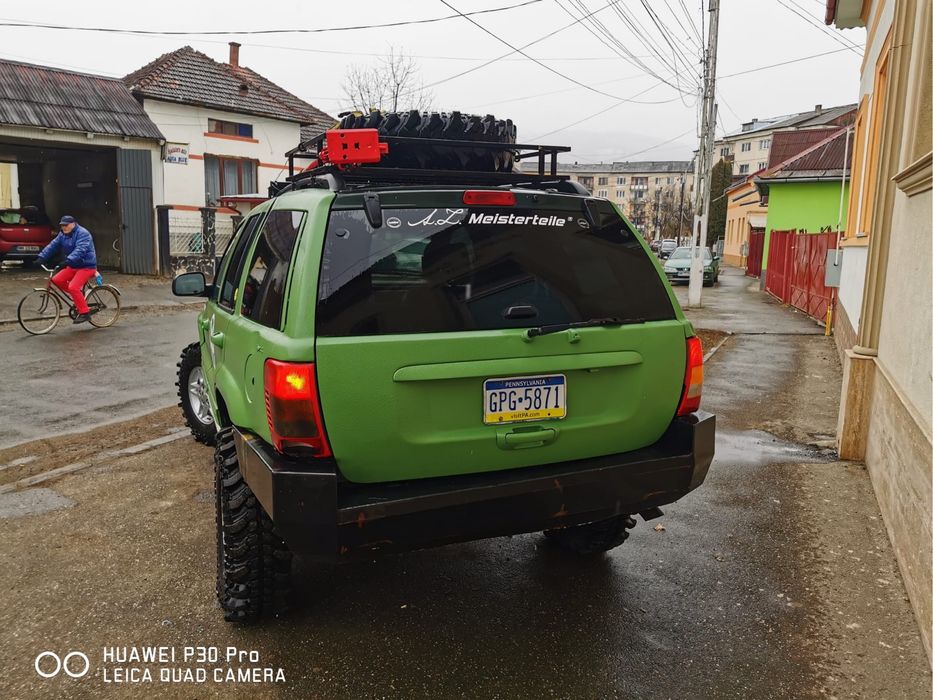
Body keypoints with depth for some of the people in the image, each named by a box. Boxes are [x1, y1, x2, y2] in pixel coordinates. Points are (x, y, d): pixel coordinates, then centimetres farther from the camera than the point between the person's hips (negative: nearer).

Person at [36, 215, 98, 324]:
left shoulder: (82, 233, -17)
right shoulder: (62, 235, 10)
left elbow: (80, 250, -31)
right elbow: (52, 246, 4)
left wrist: (68, 260, -43)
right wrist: (41, 257, -8)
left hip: (87, 266, -9)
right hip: (73, 266, 9)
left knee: (73, 287, -22)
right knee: (57, 280, -3)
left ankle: (84, 313, -12)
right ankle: (79, 295, 15)